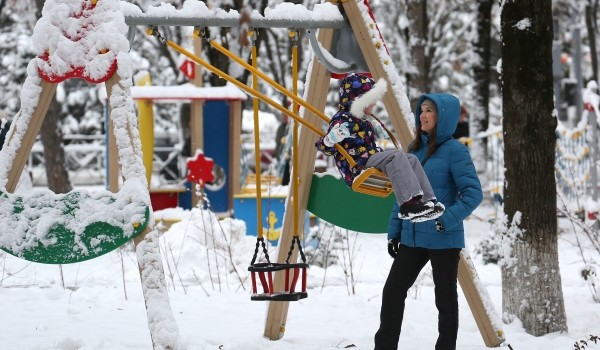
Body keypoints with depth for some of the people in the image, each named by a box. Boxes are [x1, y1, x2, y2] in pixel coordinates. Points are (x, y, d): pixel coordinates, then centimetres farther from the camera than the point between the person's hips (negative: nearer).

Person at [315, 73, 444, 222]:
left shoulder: (365, 119, 21)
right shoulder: (342, 120, -10)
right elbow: (327, 146, -21)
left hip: (371, 160, 10)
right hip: (356, 169, -10)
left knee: (411, 159, 0)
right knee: (396, 157, -26)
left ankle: (427, 200, -14)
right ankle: (409, 205, -39)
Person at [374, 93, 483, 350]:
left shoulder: (454, 150, -11)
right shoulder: (414, 149, 11)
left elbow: (474, 192, -15)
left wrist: (448, 220, -24)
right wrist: (394, 230, 11)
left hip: (443, 240, -7)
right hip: (412, 237, 7)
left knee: (445, 299, 4)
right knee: (392, 291, 4)